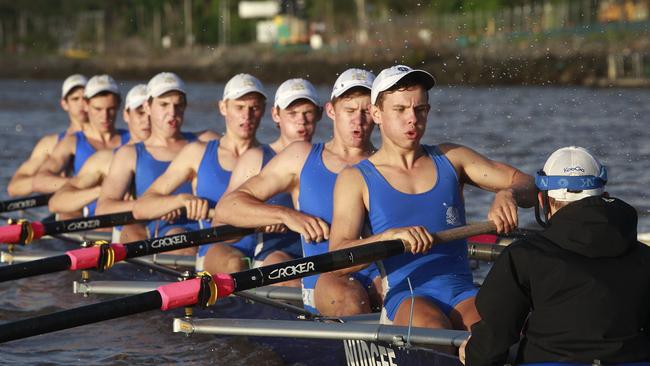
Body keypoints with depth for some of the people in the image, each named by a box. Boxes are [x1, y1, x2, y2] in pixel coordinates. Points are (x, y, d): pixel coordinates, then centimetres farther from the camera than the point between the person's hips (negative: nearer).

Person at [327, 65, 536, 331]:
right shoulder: (356, 179, 7)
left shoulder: (451, 158, 17)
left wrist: (508, 194, -9)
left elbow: (527, 185, 15)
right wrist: (389, 236, -25)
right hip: (405, 297, -2)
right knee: (433, 329, -36)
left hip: (463, 293, 2)